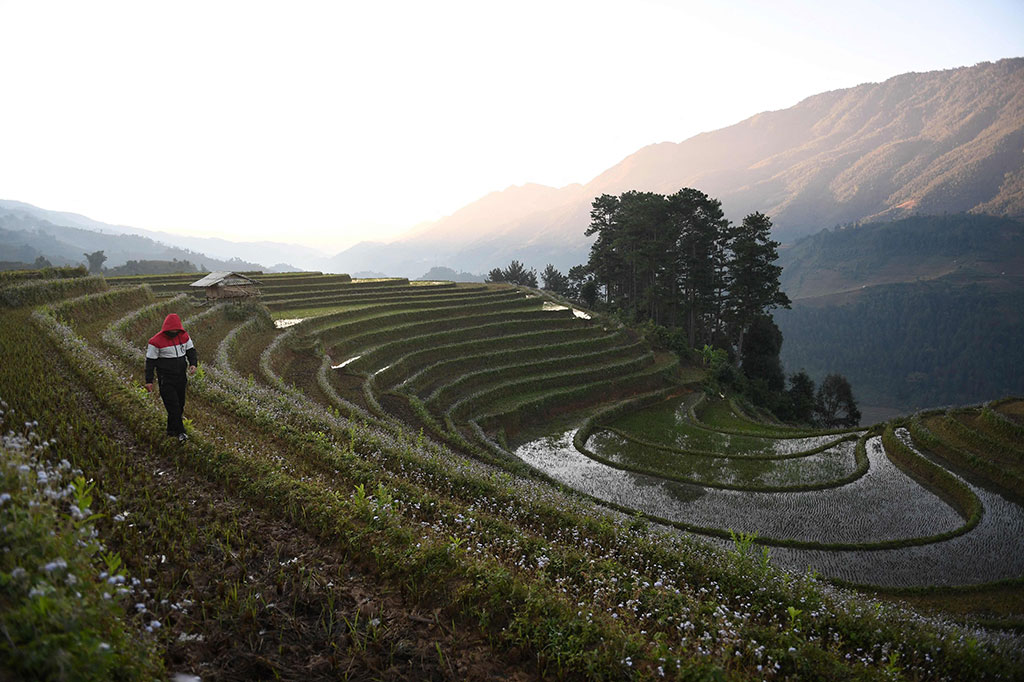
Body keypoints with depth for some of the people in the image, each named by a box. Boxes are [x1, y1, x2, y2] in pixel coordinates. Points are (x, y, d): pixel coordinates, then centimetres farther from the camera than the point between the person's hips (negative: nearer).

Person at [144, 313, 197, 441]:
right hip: (165, 379, -5)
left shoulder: (184, 336, 1)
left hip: (181, 377, 5)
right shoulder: (156, 341, -12)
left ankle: (171, 430, 24)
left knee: (180, 405, 11)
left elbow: (191, 350, 13)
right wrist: (149, 381, -9)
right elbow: (150, 361, -7)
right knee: (173, 405, -9)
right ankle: (180, 432, -1)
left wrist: (193, 364, -7)